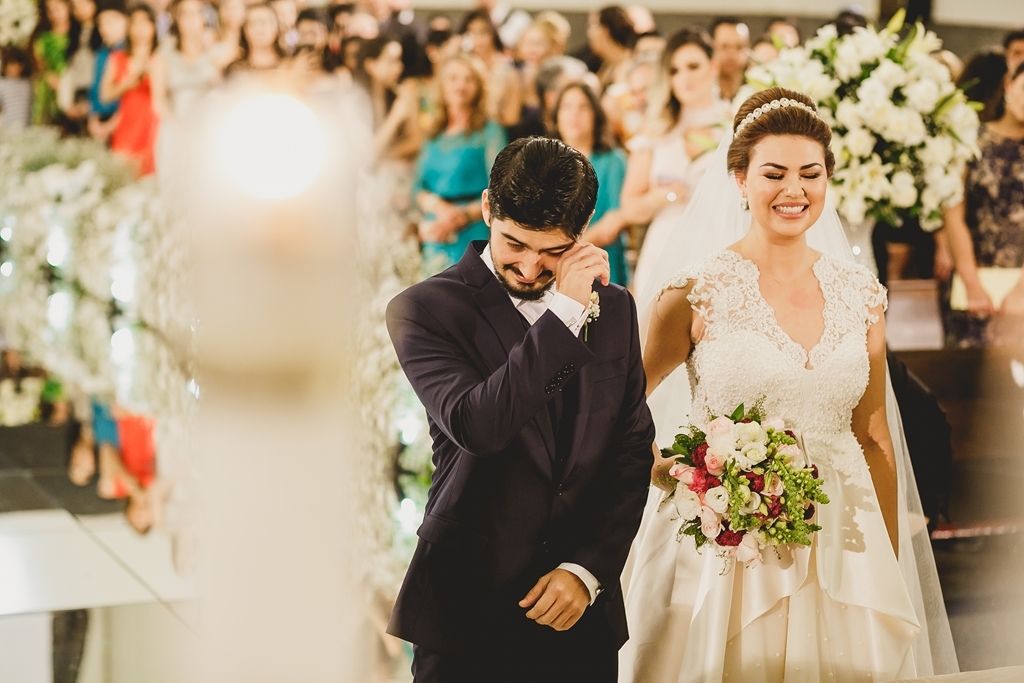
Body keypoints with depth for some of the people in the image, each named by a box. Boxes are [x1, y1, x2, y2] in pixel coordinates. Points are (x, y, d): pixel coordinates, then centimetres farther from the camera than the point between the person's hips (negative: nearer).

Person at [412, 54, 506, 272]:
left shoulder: (489, 131, 0)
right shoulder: (434, 136, 15)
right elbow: (417, 188, 10)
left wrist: (464, 215, -15)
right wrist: (437, 205, -11)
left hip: (473, 234, -5)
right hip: (435, 240, 5)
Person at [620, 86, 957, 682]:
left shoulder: (861, 294, 4)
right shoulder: (694, 292, -8)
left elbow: (874, 438, 10)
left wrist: (889, 570, 11)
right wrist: (674, 477, -14)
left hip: (843, 554, 4)